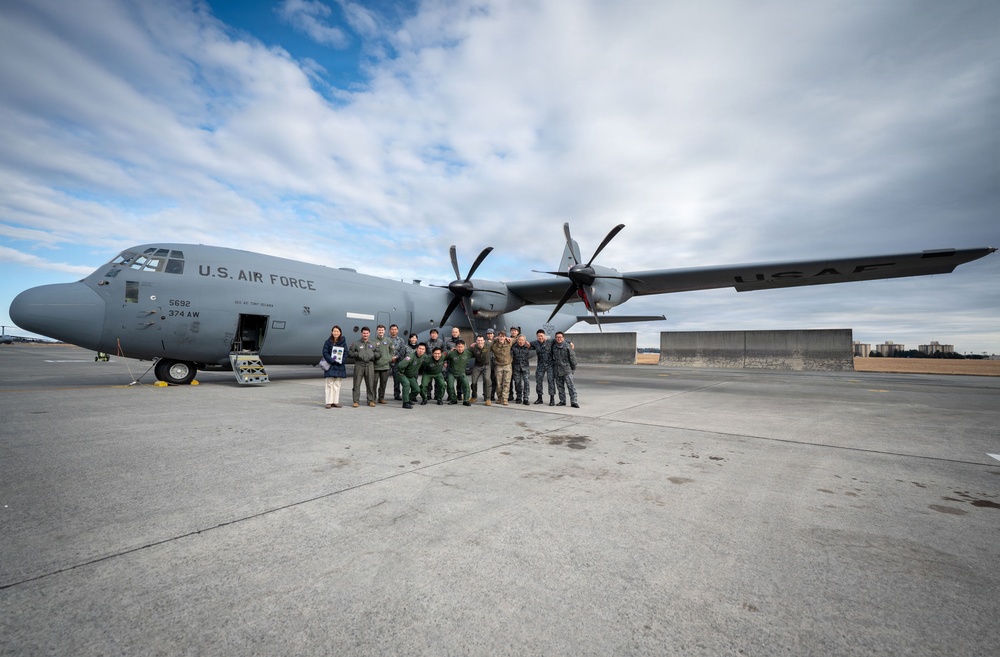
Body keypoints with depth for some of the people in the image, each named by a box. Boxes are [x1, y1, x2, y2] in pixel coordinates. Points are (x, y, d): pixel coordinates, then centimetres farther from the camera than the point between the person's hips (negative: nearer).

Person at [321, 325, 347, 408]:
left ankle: (335, 402, 13)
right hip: (330, 366, -2)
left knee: (337, 385, 7)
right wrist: (332, 360, -17)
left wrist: (341, 360, -13)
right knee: (329, 384, -1)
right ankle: (329, 402, 4)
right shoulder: (328, 342, 0)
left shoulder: (343, 342, 5)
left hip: (340, 366, 2)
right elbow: (325, 353, -5)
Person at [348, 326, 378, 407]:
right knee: (357, 384, -2)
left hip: (370, 365, 2)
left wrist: (374, 355, 0)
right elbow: (349, 353, 6)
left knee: (371, 384, 1)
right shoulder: (355, 343, 9)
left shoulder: (373, 344, 18)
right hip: (359, 365, -2)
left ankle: (371, 400, 9)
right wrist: (357, 354, -9)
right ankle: (356, 401, 4)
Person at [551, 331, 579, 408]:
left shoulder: (567, 346, -8)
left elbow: (572, 357, -4)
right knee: (560, 386, 10)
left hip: (567, 369, -5)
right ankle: (562, 401, 19)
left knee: (571, 385, -7)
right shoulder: (554, 346, 7)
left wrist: (573, 368, -2)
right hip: (557, 370, 5)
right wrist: (553, 366, 19)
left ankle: (573, 402, -5)